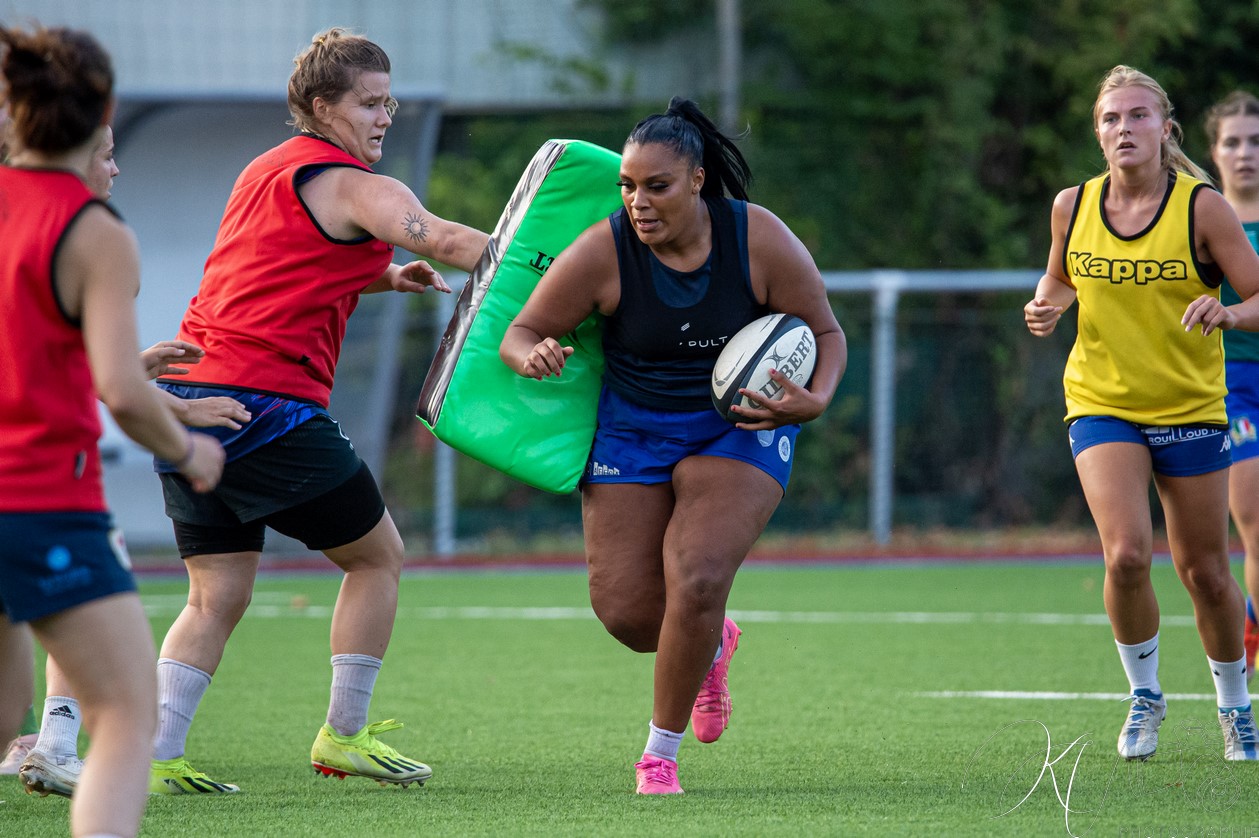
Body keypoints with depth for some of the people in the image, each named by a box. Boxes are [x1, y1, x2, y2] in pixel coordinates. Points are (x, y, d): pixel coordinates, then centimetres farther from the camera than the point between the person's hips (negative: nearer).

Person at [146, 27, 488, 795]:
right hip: (267, 400, -8)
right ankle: (344, 736, 11)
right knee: (378, 555, 8)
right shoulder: (352, 186, -6)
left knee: (218, 595, 9)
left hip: (186, 395, 8)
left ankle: (156, 758, -2)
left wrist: (380, 277, 23)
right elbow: (447, 242, -21)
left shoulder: (265, 172, 22)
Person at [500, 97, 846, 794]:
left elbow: (826, 331, -5)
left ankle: (660, 753, -2)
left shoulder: (761, 240, -17)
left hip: (739, 429, -2)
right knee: (626, 611, -4)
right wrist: (534, 356, -34)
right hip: (632, 429, 2)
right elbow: (519, 334, -9)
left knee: (697, 583, -21)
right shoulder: (601, 252, -17)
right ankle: (711, 643, 34)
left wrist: (816, 399, -25)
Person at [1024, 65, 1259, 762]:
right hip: (1101, 405, 1)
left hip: (1190, 408, -1)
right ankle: (1144, 696, 6)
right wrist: (1046, 306, -3)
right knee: (1127, 554, -18)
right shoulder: (1073, 206, -2)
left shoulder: (1202, 207, -10)